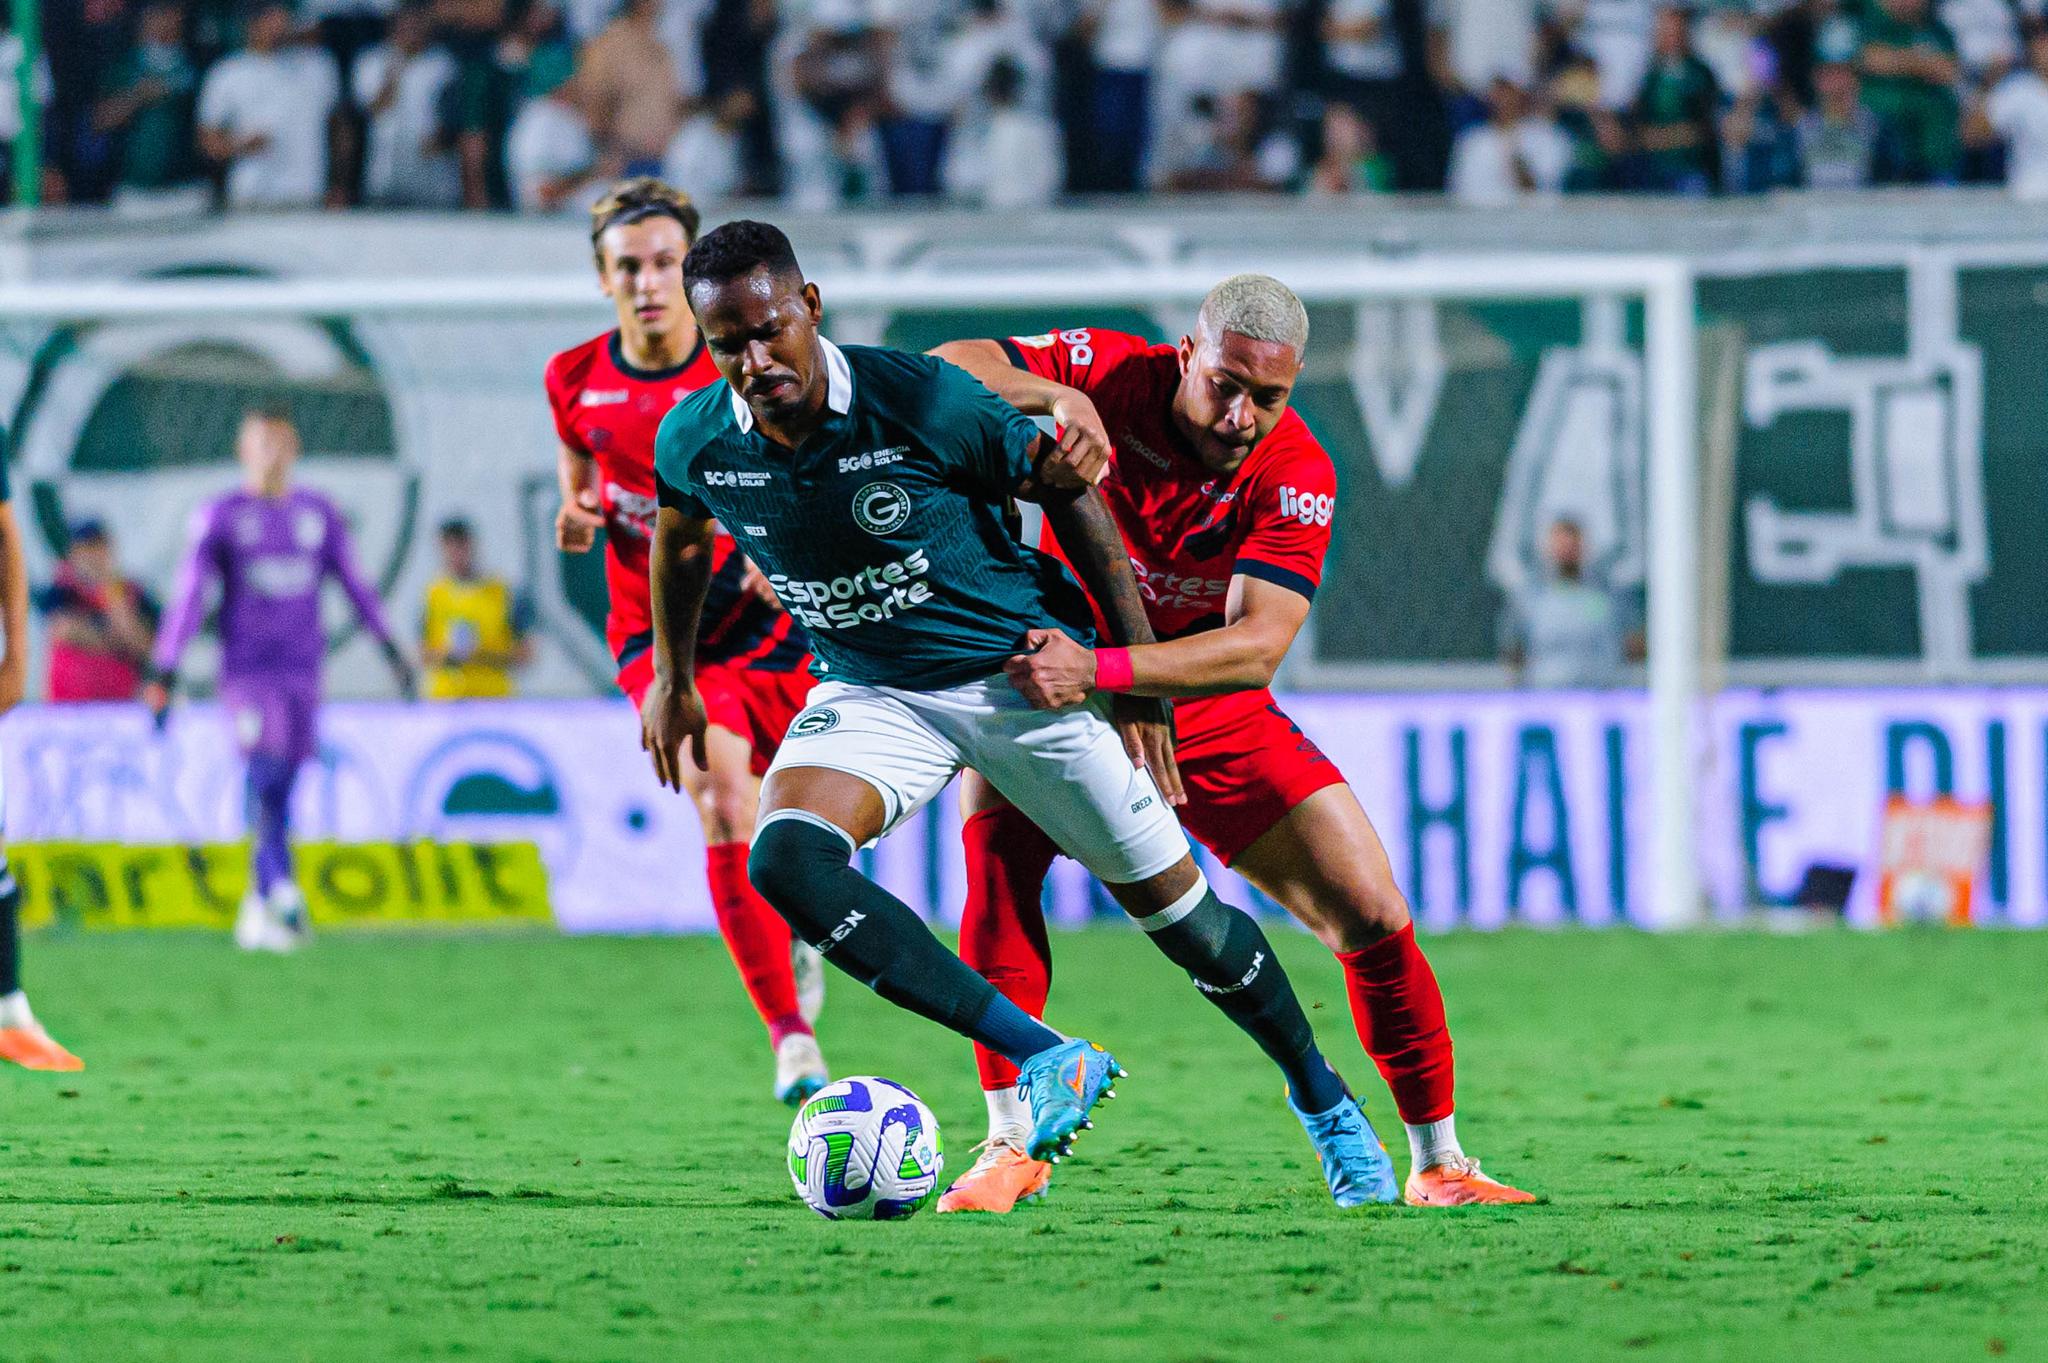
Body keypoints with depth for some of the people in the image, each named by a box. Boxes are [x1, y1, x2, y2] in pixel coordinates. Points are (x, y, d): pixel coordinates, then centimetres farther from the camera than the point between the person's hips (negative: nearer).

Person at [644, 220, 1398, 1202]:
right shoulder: (695, 443, -14)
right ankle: (1045, 1060, -22)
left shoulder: (921, 400, -26)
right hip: (871, 692, 3)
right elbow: (680, 533, 12)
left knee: (1170, 903, 3)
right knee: (785, 861, -26)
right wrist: (672, 676, 21)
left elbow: (1067, 489, -11)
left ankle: (1322, 1099, 31)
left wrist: (1138, 669, -9)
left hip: (1026, 671, -3)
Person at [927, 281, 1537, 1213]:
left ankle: (1438, 1162, 13)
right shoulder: (1108, 375, -19)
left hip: (1211, 717, 1)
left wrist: (1099, 671, -44)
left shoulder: (1296, 478, -20)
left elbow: (1258, 646, -32)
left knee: (1374, 917, -6)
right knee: (995, 852, -30)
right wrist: (1053, 394, -42)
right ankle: (1013, 1144, -21)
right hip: (1059, 685, -1)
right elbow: (939, 372, -24)